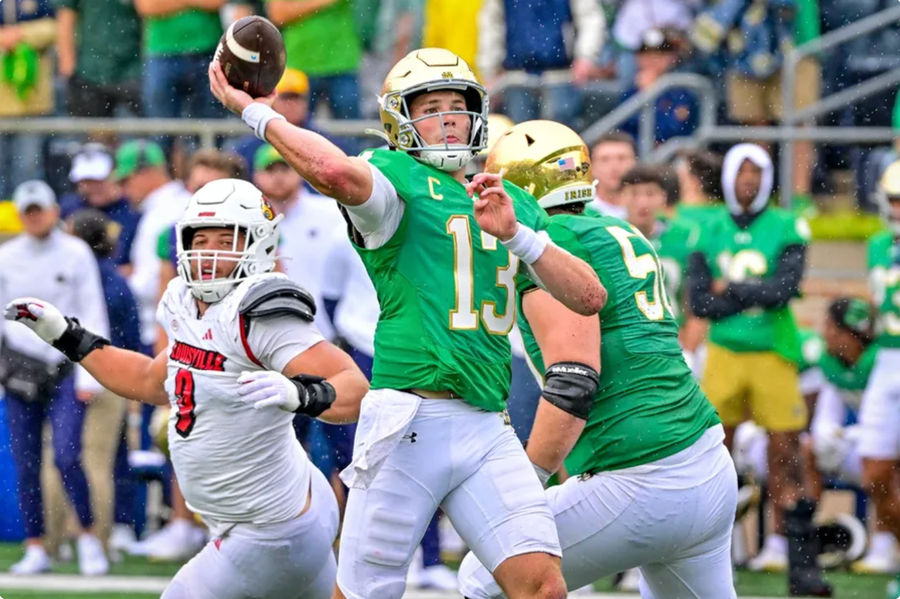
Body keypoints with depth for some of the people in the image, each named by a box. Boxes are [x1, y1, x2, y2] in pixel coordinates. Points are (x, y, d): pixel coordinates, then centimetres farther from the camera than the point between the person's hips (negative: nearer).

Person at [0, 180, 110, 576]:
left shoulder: (76, 253, 0)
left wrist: (90, 375, -7)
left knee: (66, 456, -15)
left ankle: (88, 537, 3)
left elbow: (93, 315, 0)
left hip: (66, 368, -2)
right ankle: (35, 550, 8)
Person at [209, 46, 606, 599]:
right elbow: (334, 171, -26)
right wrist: (254, 111, -18)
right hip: (410, 422, -5)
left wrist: (514, 234, -2)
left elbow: (589, 296, 10)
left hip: (487, 428, 5)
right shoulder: (398, 179, -1)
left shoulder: (514, 204, 20)